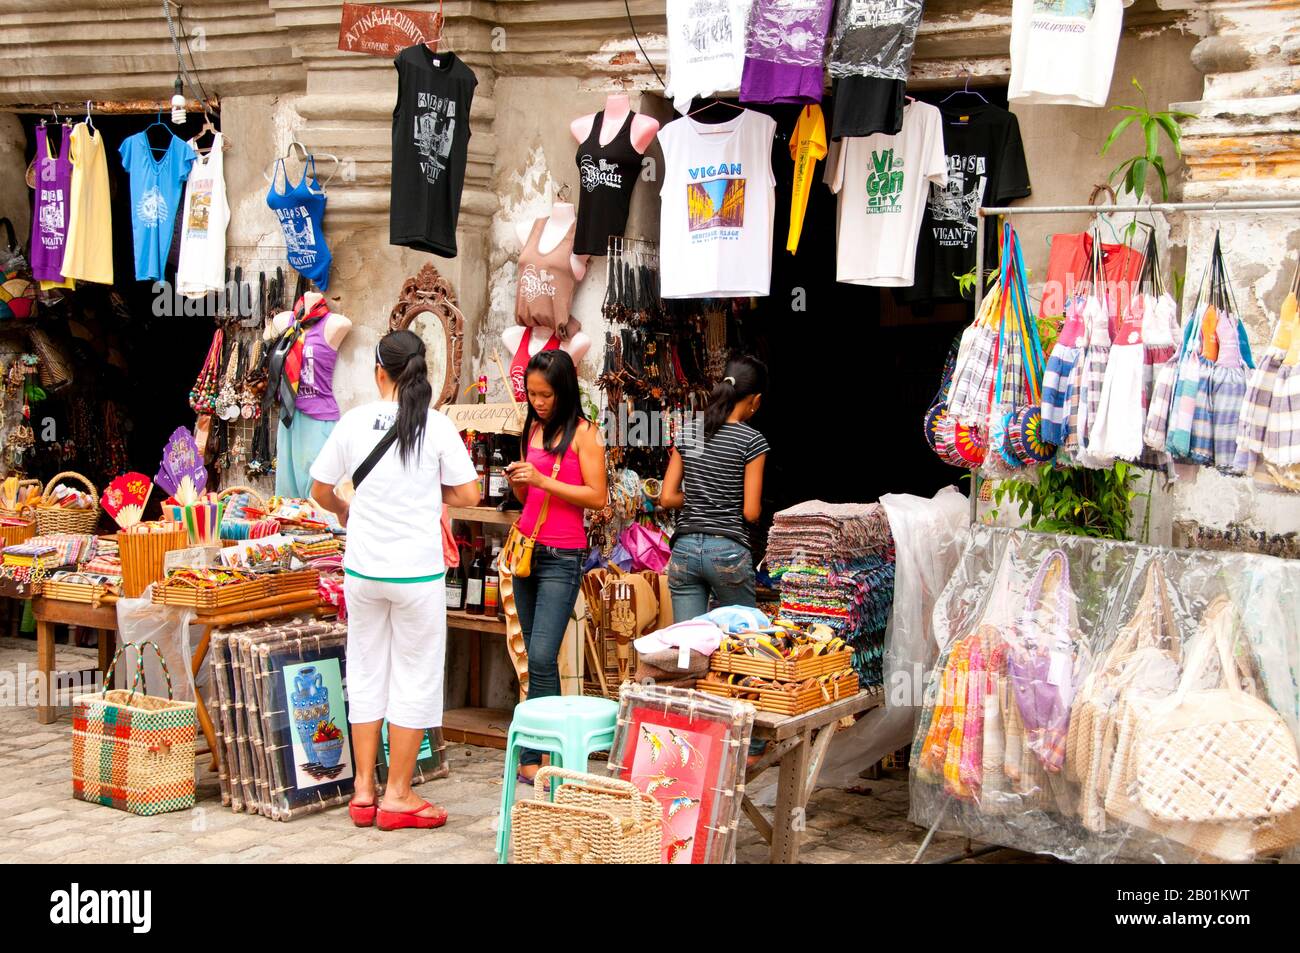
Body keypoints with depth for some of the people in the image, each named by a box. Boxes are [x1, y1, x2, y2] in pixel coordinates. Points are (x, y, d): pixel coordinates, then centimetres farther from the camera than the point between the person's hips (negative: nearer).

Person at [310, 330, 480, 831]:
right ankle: (397, 797, 11)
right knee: (415, 677, 7)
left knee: (366, 672, 14)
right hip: (417, 571, -3)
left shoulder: (354, 421, -2)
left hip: (363, 569, 3)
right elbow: (468, 494, -6)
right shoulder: (436, 426, -8)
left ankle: (363, 790, 20)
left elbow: (320, 490, 6)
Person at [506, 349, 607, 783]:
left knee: (541, 657, -12)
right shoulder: (533, 429, 13)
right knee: (535, 657, 8)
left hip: (562, 556, -7)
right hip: (526, 548, 7)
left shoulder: (583, 432, -6)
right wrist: (518, 481, -1)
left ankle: (532, 758, -9)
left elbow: (597, 497, -11)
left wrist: (543, 480, -17)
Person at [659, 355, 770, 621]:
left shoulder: (688, 432, 5)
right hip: (728, 550, -4)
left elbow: (667, 498, 4)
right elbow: (751, 512, -9)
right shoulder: (752, 441, -7)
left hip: (685, 549, 4)